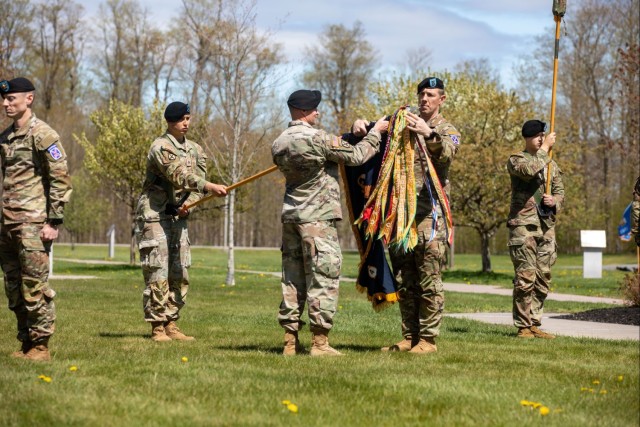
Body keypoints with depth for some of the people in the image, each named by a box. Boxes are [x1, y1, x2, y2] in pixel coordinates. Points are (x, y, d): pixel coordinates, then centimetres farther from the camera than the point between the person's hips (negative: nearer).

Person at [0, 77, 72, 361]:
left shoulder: (42, 134, -8)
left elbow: (61, 180, -11)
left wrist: (54, 222, -15)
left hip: (32, 224, -8)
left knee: (35, 287, -6)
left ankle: (41, 346, 1)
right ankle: (26, 343, 17)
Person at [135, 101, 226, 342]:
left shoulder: (195, 150, 11)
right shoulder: (161, 148, -14)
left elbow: (198, 182, 9)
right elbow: (179, 175, -28)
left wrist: (188, 204, -11)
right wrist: (210, 187, -39)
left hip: (178, 217, 7)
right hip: (154, 216, -7)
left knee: (180, 275, 6)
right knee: (158, 275, -8)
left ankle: (171, 324, 13)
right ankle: (157, 327, -5)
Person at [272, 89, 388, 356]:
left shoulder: (279, 144, 8)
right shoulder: (318, 138, -14)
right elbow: (356, 156, -7)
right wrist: (376, 132, 8)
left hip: (290, 215, 7)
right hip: (318, 217, -7)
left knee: (292, 279, 9)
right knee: (322, 278, -3)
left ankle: (291, 342, 11)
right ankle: (320, 342, -4)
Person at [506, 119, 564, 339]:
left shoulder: (552, 164, 18)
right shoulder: (516, 159, 0)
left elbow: (560, 192, 19)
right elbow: (529, 169, -22)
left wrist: (554, 200, -4)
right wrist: (545, 148, -13)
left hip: (547, 226, 6)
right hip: (524, 225, -6)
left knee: (543, 279, 5)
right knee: (526, 278, -9)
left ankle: (534, 324, 12)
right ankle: (523, 326, -4)